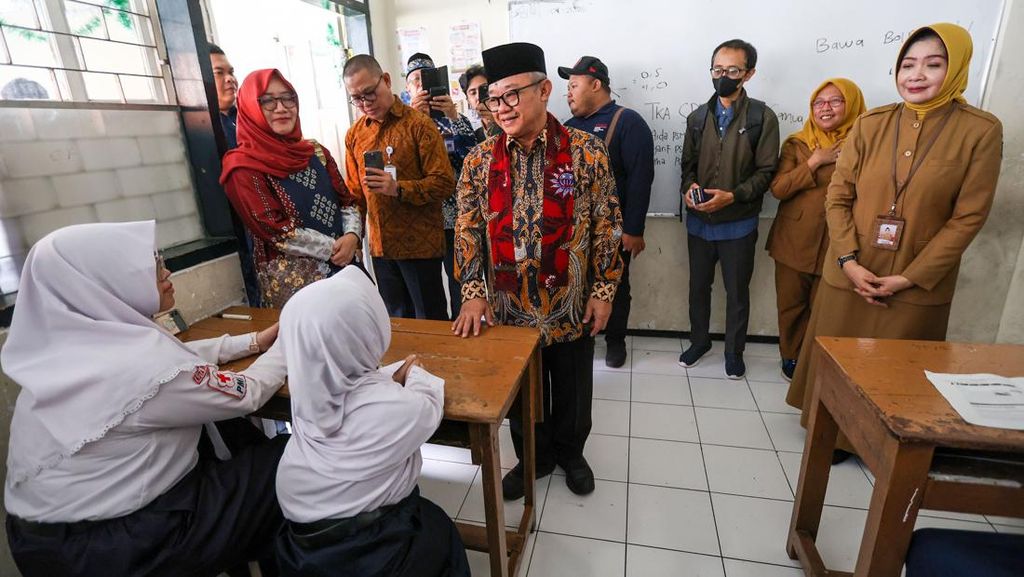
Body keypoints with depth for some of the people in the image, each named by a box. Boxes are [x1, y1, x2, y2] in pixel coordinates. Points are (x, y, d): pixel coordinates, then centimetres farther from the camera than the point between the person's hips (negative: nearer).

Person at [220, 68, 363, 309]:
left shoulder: (316, 151, 9)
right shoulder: (243, 167, -8)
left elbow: (347, 200, 9)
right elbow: (276, 231, -13)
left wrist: (352, 236, -10)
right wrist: (334, 247, -14)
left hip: (345, 266, 6)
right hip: (294, 280, -5)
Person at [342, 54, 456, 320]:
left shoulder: (419, 124, -7)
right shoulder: (354, 134, 9)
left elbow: (444, 183, -12)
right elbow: (354, 192, 16)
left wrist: (398, 188, -24)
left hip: (420, 245, -5)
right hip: (380, 246, 5)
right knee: (398, 323, 16)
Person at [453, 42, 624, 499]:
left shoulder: (587, 151, -7)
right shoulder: (479, 161, -1)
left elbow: (607, 226, -3)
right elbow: (467, 230, -1)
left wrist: (603, 290, -5)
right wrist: (473, 292, -9)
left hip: (572, 306, -1)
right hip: (508, 307, 2)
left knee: (572, 390, 18)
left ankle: (570, 452, 47)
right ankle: (533, 458, 45)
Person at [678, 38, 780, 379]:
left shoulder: (762, 118, -5)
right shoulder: (698, 117, 6)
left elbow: (766, 171, -7)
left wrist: (733, 196, -22)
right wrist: (688, 187, -11)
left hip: (738, 223, -3)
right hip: (699, 220, 3)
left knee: (737, 291, 10)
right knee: (698, 286, 15)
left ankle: (734, 351, 29)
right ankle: (699, 341, 35)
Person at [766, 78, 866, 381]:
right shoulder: (796, 144, 3)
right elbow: (777, 188, -9)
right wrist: (815, 162, -13)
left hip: (837, 243, 0)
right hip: (795, 240, 1)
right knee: (791, 304, 9)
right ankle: (791, 357, 29)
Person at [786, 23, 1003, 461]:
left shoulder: (981, 131, -5)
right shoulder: (870, 124, 0)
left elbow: (968, 217, -7)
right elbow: (838, 196, -1)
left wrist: (911, 277, -14)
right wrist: (848, 261, -12)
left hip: (919, 284, -1)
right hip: (850, 273, 2)